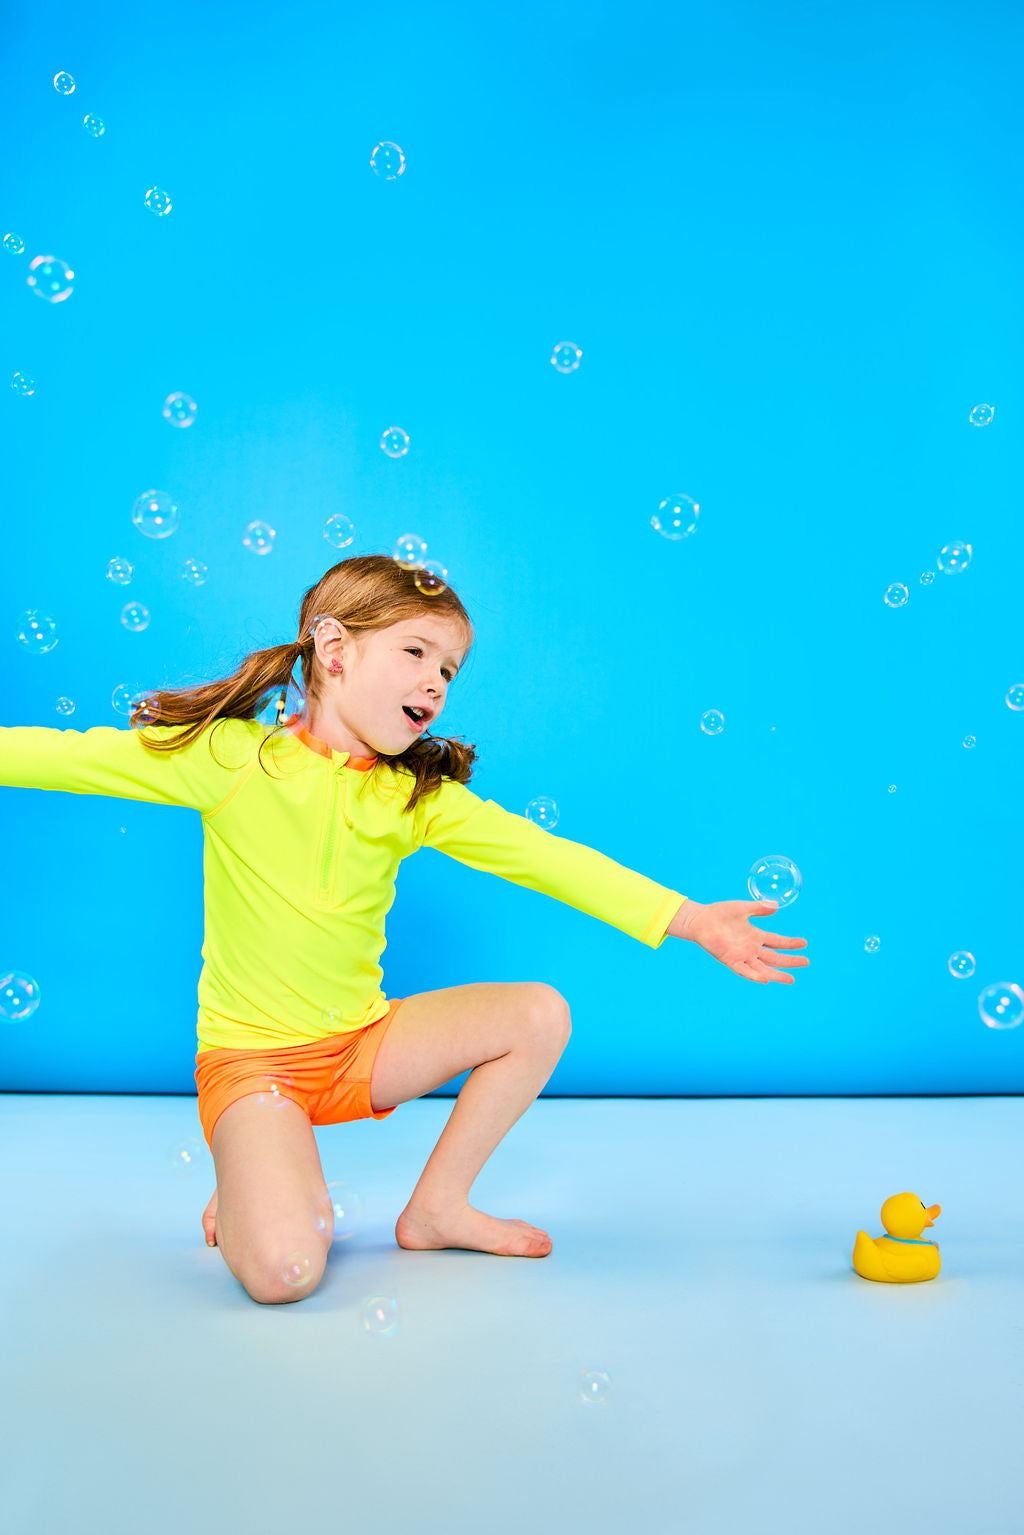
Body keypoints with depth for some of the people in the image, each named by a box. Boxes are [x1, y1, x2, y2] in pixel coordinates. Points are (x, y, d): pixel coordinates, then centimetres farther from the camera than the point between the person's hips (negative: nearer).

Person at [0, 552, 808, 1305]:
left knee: (540, 1014, -7)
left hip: (365, 1040, 5)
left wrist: (690, 920, -17)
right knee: (283, 1270, -26)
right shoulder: (231, 754, -12)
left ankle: (437, 1206, 10)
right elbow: (65, 755, -11)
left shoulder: (420, 795, -2)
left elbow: (545, 857, -10)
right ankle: (246, 1186, 12)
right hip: (251, 1057, -5)